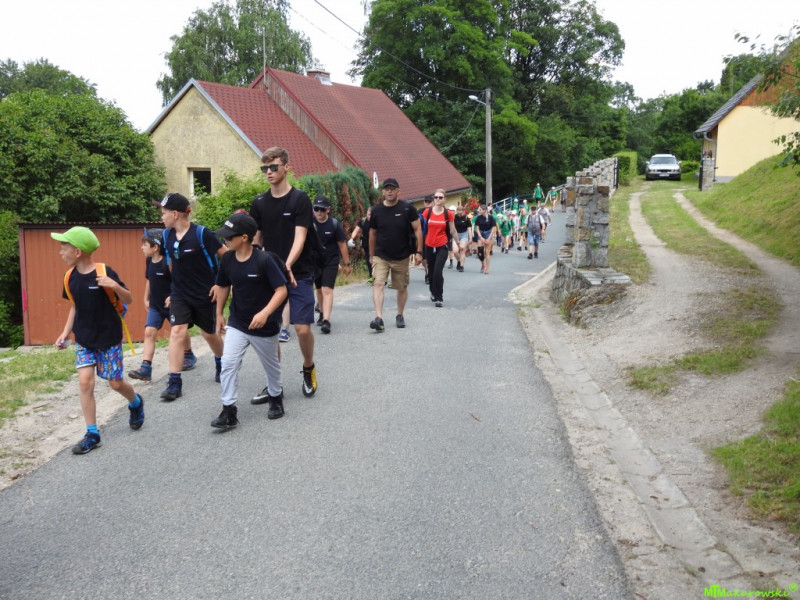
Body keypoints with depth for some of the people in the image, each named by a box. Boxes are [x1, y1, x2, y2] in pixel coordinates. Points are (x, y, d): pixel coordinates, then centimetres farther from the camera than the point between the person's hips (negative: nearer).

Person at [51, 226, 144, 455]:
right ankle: (92, 434, 3)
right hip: (83, 340, 5)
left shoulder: (104, 272, -18)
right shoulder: (70, 277, -1)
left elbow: (128, 300, -12)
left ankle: (136, 403, 38)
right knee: (85, 382, -5)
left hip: (109, 338, -4)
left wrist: (115, 286, -32)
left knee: (115, 383, 3)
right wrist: (65, 332, 7)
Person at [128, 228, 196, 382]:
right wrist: (146, 298, 17)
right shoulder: (149, 261, 1)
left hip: (171, 304, -6)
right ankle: (145, 368, -11)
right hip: (155, 305, 6)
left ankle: (189, 356, 38)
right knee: (149, 332, -7)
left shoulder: (167, 263, -21)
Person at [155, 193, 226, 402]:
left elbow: (226, 256, -13)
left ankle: (220, 364, 44)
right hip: (179, 294, 4)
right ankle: (174, 383, -8)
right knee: (177, 332, -10)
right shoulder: (167, 235, -2)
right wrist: (177, 283, 15)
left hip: (205, 294, -3)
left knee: (209, 333, 14)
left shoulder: (201, 233, -19)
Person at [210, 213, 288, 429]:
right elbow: (223, 286, 11)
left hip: (264, 326, -4)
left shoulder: (265, 260, -22)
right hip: (237, 323, 4)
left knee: (271, 365, 16)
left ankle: (276, 397, 41)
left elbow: (281, 291, -22)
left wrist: (265, 313, -34)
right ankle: (229, 411, -2)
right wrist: (219, 314, 17)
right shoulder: (227, 259, -6)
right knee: (228, 364, -9)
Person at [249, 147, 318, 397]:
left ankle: (308, 368, 21)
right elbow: (256, 240, 11)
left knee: (302, 328, -9)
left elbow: (299, 238, -15)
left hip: (299, 274, -4)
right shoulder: (259, 202, 6)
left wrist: (287, 266, -30)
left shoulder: (300, 199, -7)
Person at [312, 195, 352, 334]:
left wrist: (347, 264, 1)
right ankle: (322, 313, 38)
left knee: (327, 290, -14)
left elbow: (342, 244, -2)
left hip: (331, 261, -3)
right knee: (319, 289, 17)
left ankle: (326, 320, -21)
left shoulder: (334, 224, -10)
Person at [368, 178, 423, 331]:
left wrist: (418, 252, -7)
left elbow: (417, 230, -4)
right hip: (381, 256, 0)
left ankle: (400, 315, 31)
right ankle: (379, 318, -23)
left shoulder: (407, 208, -7)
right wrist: (371, 255, 13)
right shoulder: (376, 210, -1)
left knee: (402, 288, 11)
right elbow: (372, 233, 9)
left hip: (402, 256, 0)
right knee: (378, 284, -17)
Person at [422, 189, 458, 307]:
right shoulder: (427, 212, -2)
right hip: (429, 246, 2)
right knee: (431, 271, 14)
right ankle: (433, 292, 37)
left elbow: (453, 231, 7)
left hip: (442, 246, -2)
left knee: (438, 272, -14)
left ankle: (439, 298, -4)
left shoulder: (448, 214, -4)